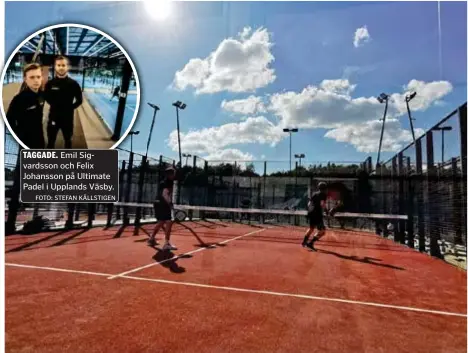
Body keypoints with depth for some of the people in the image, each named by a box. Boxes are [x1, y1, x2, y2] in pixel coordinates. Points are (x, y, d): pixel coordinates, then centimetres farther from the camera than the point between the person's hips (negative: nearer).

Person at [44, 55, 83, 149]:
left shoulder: (73, 84, -7)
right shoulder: (50, 83, -5)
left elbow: (79, 100, 0)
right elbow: (47, 97, 11)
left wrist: (70, 108, -5)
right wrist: (54, 106, 3)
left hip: (68, 118, 0)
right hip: (53, 117, 0)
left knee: (68, 141, 18)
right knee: (51, 141, 11)